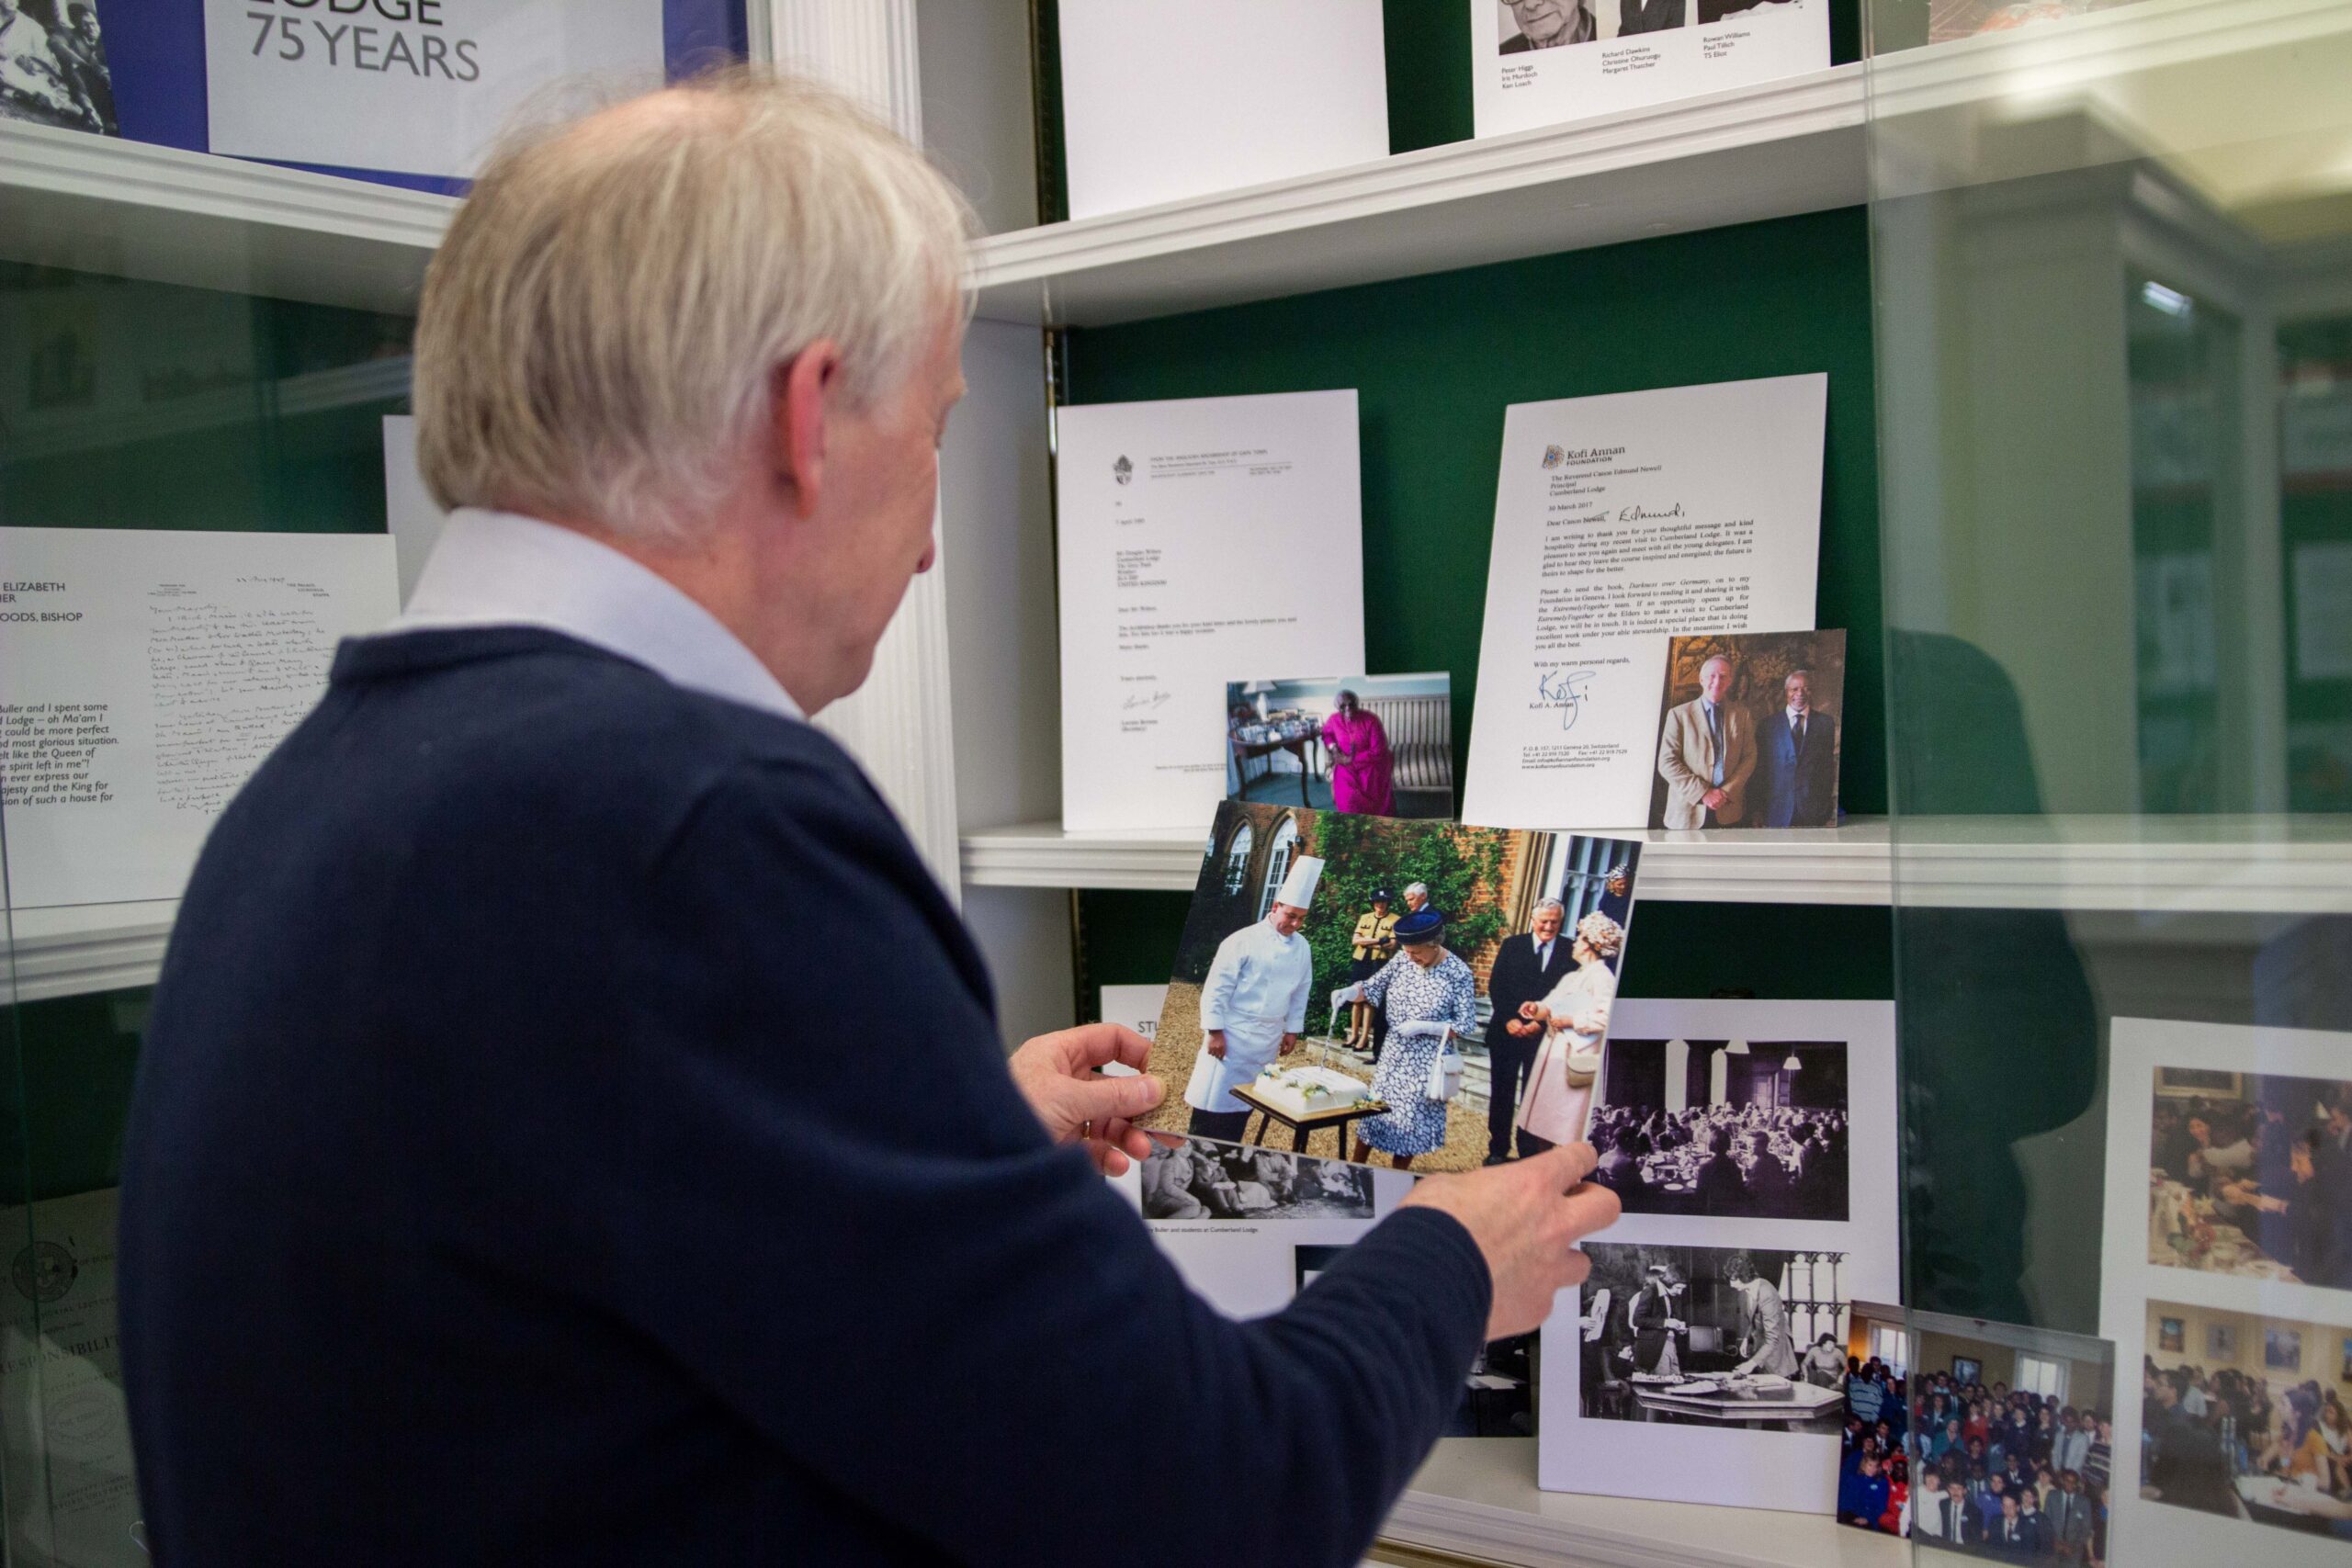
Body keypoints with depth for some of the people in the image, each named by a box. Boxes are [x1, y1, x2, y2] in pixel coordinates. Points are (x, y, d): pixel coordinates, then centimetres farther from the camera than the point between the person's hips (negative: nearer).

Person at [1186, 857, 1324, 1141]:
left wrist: (1292, 1030, 13)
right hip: (1233, 1033, -5)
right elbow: (1217, 987, -12)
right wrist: (1215, 1031, -14)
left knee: (1244, 1102, 12)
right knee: (1214, 1099, -4)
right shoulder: (1244, 941, -13)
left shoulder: (1302, 948, 5)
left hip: (1268, 1040, 6)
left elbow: (1300, 992, 15)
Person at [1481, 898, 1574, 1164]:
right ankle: (1498, 1150, 16)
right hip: (1507, 1032, 2)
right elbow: (1496, 986, 3)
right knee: (1502, 1093, 7)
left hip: (1544, 1034, -1)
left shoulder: (1570, 952, -1)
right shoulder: (1512, 946, 5)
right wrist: (1508, 1020, -9)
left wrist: (1541, 1023, -11)